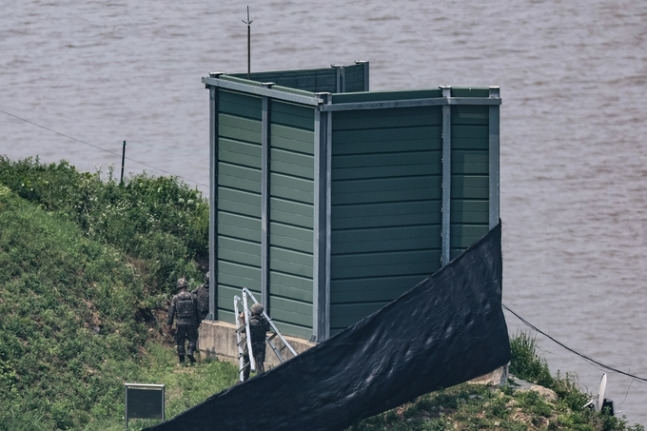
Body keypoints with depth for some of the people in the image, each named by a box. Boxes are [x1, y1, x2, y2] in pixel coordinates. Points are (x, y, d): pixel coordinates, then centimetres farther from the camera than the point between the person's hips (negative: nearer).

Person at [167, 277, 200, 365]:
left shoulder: (175, 298, -5)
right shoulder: (193, 297, -1)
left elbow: (171, 312, -3)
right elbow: (197, 312, 5)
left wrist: (169, 325, 4)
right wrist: (198, 323, 16)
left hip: (180, 323, 0)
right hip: (191, 323, 0)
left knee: (180, 342, 8)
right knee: (193, 338, 16)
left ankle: (181, 361, 10)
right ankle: (190, 351, -9)